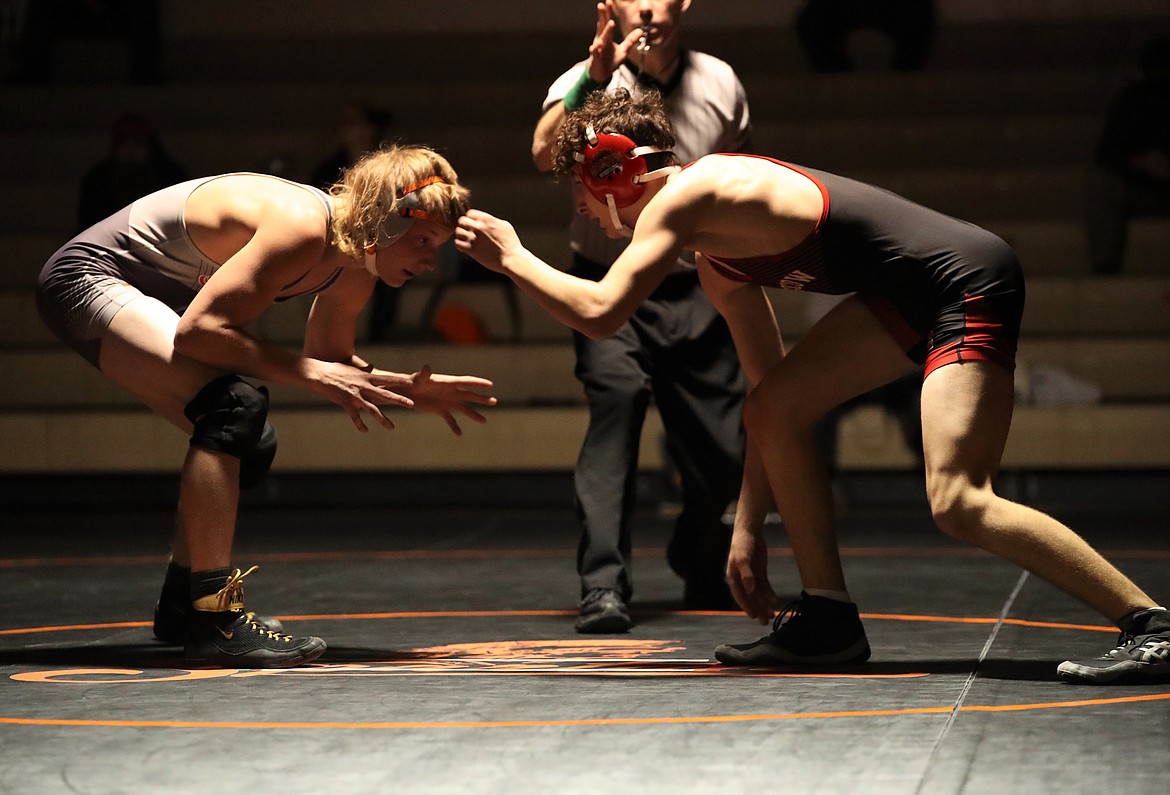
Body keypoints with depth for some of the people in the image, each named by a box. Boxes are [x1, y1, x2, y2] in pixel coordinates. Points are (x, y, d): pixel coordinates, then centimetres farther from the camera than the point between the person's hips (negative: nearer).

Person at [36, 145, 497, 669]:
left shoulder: (354, 269, -2)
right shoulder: (302, 227, -29)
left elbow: (330, 363, 12)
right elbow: (198, 331, -32)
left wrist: (409, 389, -3)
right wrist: (309, 373, -31)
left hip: (152, 298, 10)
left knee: (250, 447, 14)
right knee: (234, 404, -28)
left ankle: (180, 606, 27)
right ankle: (213, 622, -28)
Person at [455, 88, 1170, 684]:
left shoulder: (682, 195, -9)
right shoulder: (718, 261, 18)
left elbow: (599, 313, -17)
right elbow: (772, 385, 21)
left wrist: (513, 258, 1)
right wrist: (749, 525, 20)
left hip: (966, 278, -10)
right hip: (912, 292, 10)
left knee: (958, 503, -19)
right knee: (773, 410, 10)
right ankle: (830, 620, 14)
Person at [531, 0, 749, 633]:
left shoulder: (719, 84, 0)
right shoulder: (588, 82, -11)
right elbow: (546, 154, -32)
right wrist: (594, 77, -43)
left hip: (696, 292, 3)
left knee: (721, 452, 4)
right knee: (617, 396, -29)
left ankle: (699, 569, 36)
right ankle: (603, 586, -29)